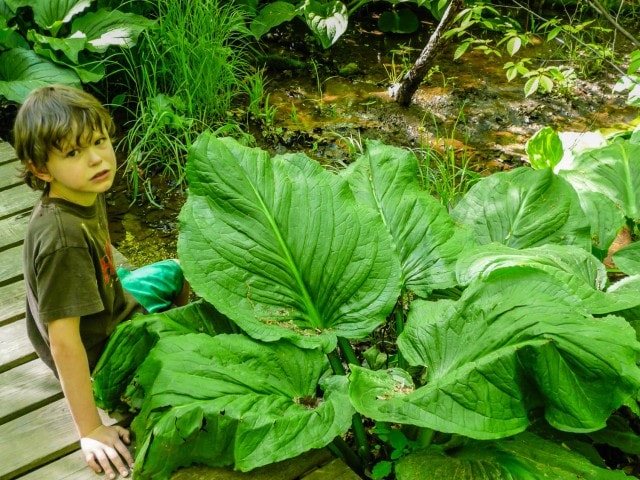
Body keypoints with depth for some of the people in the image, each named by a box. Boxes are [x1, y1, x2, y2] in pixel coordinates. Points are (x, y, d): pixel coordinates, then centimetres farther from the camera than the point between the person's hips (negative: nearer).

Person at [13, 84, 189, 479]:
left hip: (109, 303, 8)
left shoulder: (87, 191, -14)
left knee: (175, 273, 25)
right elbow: (63, 341, -37)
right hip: (96, 347, -8)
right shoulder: (63, 239, -40)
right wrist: (90, 430, -32)